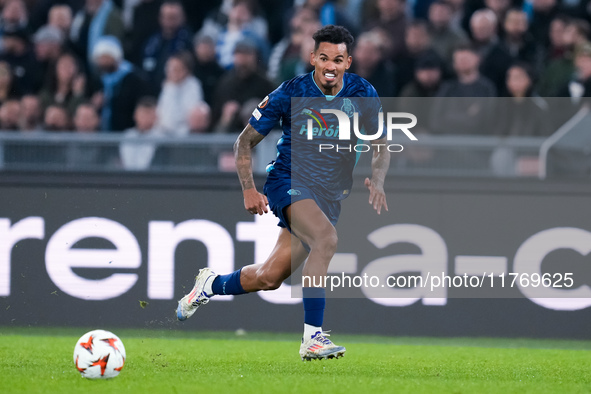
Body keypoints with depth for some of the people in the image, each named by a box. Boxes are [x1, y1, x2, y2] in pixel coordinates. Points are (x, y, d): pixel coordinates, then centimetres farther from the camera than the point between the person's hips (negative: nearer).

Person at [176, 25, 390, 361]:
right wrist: (249, 188, -15)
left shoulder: (363, 93, -4)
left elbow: (381, 147, 5)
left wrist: (377, 181, -16)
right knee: (326, 237, -35)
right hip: (289, 181, -4)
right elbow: (245, 142, -2)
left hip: (331, 193, 4)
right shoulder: (290, 94, -12)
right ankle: (313, 338, -34)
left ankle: (212, 285, 35)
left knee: (269, 278, 3)